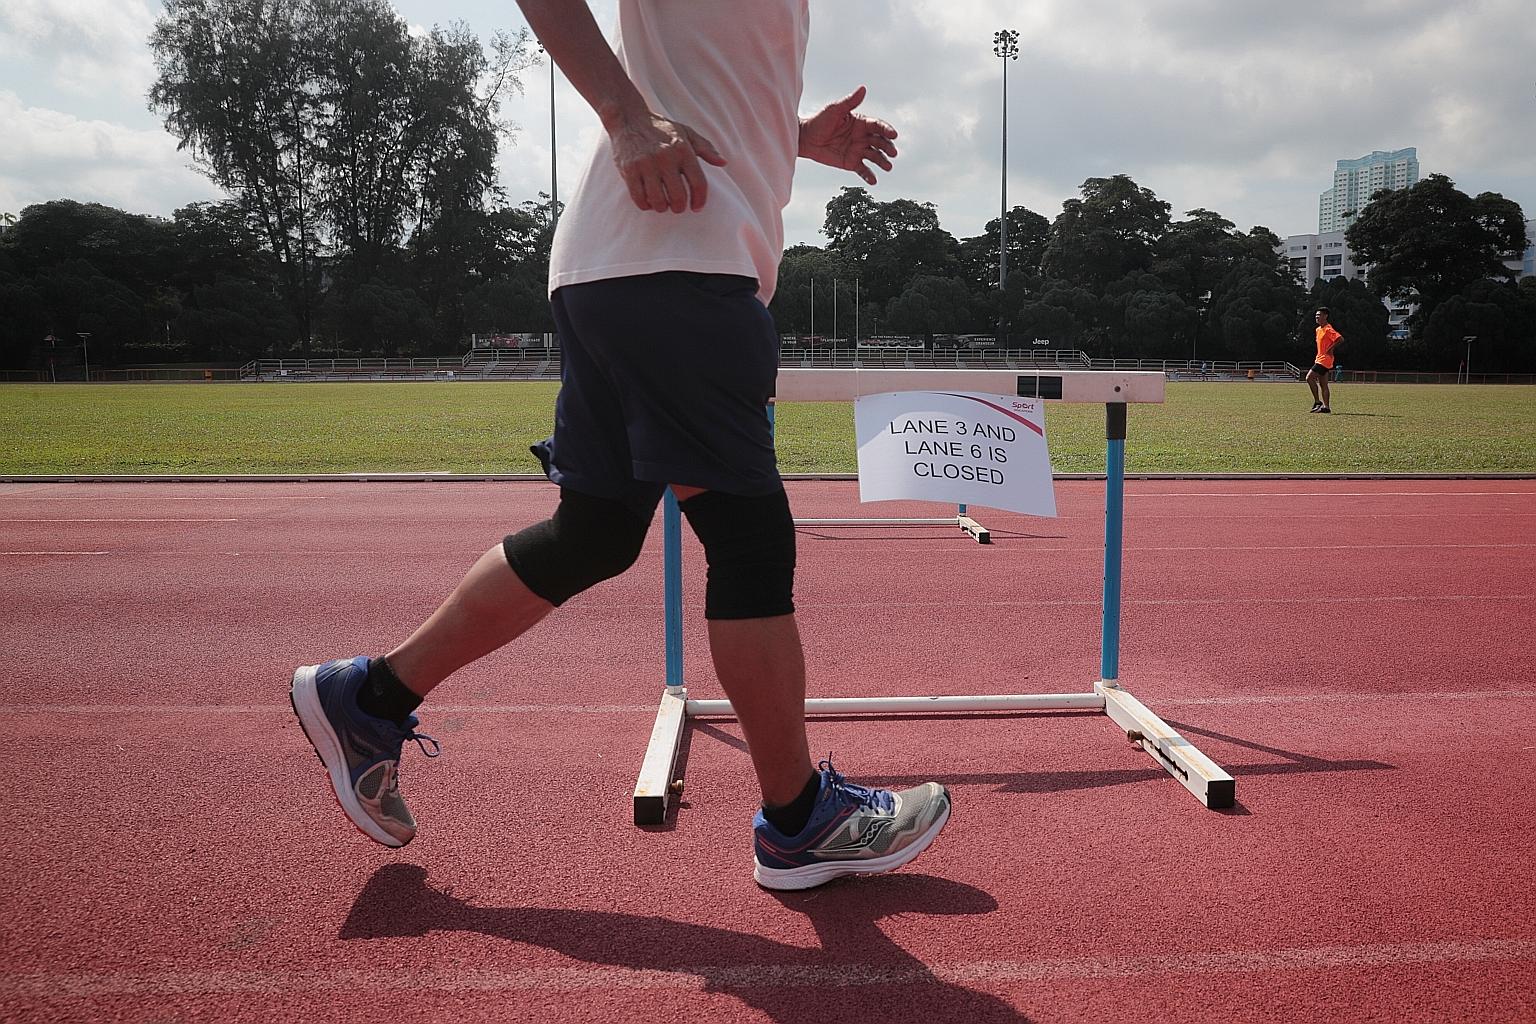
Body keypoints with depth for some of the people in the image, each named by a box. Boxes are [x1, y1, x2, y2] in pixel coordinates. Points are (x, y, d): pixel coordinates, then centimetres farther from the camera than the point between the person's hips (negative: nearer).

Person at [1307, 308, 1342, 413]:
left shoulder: (1328, 329, -14)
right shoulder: (1318, 329, 15)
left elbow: (1340, 339, -24)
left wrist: (1330, 349, -19)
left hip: (1324, 360, -10)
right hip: (1319, 359, 10)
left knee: (1309, 378, -15)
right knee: (1323, 384, 8)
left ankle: (1317, 402, -10)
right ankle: (1325, 407, 10)